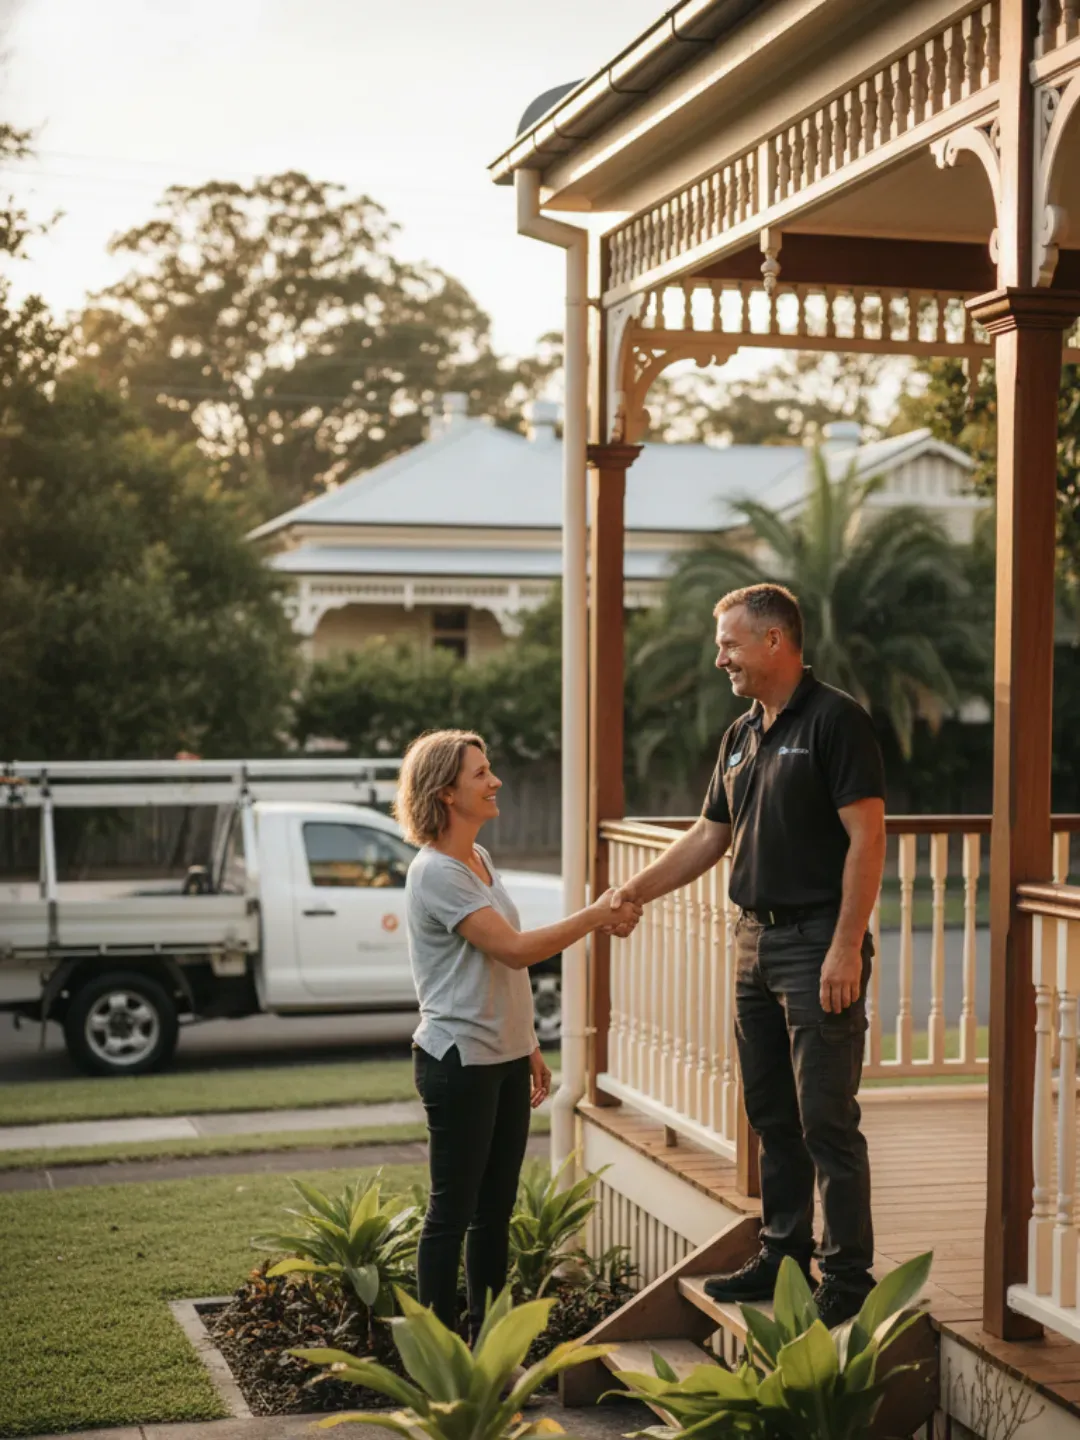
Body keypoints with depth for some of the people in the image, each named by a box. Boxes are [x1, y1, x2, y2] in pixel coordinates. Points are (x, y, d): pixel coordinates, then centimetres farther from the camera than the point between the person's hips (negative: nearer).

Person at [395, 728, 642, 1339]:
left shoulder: (480, 859, 12)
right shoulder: (435, 872, -17)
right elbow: (513, 949, -21)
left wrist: (529, 1047, 20)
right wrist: (596, 916, -15)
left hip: (503, 1058, 9)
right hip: (459, 1060, -9)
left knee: (496, 1208, 13)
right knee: (453, 1210, -1)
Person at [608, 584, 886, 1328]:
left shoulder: (835, 720, -11)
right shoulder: (742, 736, 14)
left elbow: (866, 836, -16)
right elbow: (710, 836, 19)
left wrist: (847, 948, -20)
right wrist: (637, 891, 9)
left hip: (819, 943, -8)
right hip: (756, 939, 8)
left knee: (827, 1119, -5)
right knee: (772, 1116, 14)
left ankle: (848, 1276, 4)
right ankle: (784, 1255, 24)